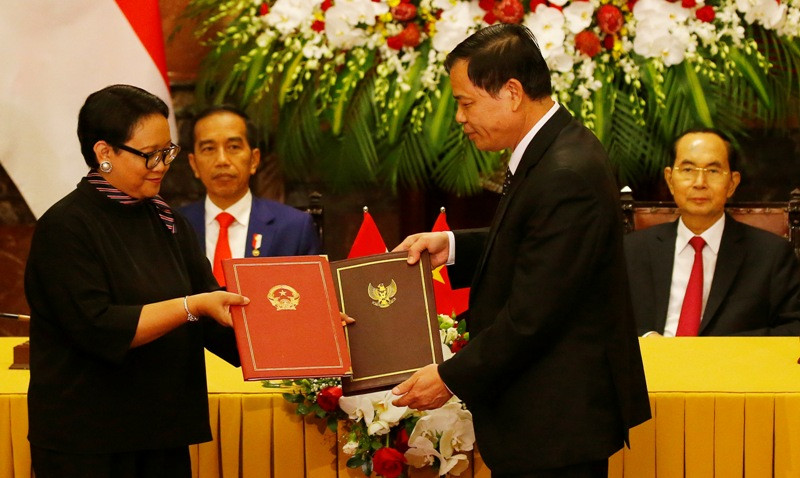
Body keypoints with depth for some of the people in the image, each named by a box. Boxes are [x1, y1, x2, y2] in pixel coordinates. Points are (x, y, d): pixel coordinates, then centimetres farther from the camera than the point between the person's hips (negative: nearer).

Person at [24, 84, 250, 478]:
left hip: (163, 435, 6)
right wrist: (192, 305, -24)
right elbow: (98, 328, -20)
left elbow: (216, 325, 6)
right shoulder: (64, 228, -10)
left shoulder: (166, 223, 11)